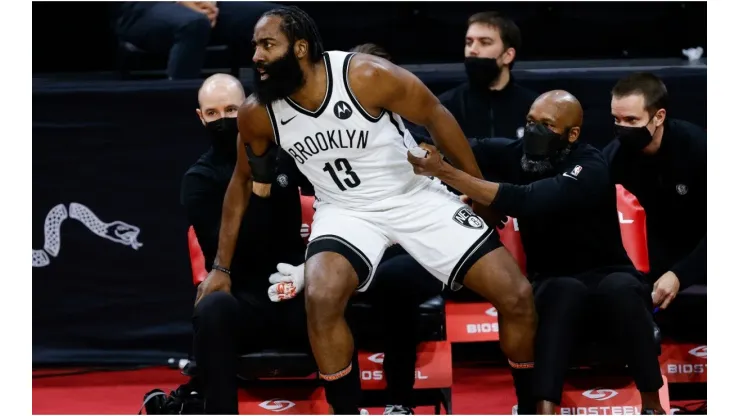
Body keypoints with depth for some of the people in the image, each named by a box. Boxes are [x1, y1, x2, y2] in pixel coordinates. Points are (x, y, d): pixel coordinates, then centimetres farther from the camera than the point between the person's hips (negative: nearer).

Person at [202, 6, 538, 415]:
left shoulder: (368, 76, -25)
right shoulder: (257, 113, -14)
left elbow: (435, 116, -10)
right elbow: (242, 181, 5)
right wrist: (221, 266, 6)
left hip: (418, 196, -1)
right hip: (346, 211, 1)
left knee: (516, 295, -9)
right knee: (321, 298, -32)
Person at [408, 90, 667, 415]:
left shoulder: (590, 169, -22)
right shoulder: (518, 153, -6)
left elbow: (525, 201, -37)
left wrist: (444, 172, -41)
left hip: (605, 275, -2)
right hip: (553, 281, 2)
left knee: (621, 289, -38)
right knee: (566, 292, -34)